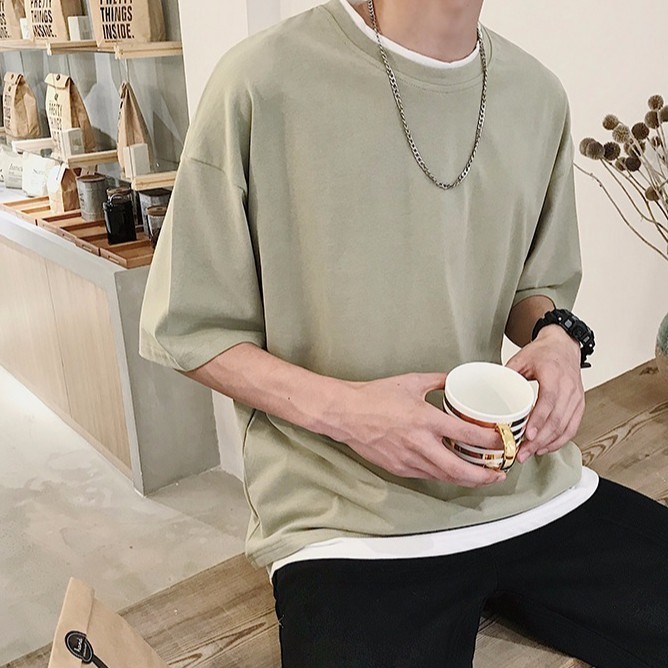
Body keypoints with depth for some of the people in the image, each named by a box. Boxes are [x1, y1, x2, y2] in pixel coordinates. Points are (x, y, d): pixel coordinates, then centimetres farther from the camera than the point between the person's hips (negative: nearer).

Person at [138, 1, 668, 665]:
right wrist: (339, 408, -19)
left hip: (524, 481, 5)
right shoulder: (263, 80, -10)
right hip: (347, 510, -4)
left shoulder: (538, 94, 7)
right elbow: (186, 329, -3)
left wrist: (554, 336, -5)